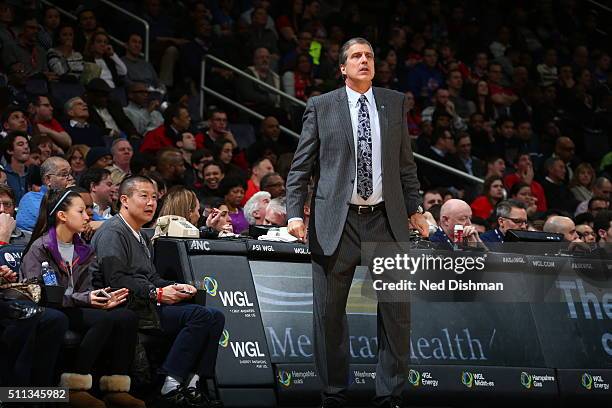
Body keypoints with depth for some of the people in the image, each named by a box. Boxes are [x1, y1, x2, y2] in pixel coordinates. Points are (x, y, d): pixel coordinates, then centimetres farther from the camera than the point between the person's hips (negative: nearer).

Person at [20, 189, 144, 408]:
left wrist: (102, 298, -10)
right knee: (104, 319, -32)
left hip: (76, 308, 7)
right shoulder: (40, 248, -4)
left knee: (128, 317, -20)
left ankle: (116, 388, -22)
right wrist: (83, 299, -21)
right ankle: (75, 387, -29)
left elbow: (85, 290, 15)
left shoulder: (83, 250, 19)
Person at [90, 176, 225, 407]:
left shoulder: (140, 237, 27)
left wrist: (174, 287, 7)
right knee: (200, 316, -25)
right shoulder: (113, 233, -6)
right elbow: (116, 280, -17)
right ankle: (171, 387, -27)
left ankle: (192, 383, -15)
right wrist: (156, 294, -18)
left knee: (215, 317, -3)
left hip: (146, 304, 10)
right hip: (126, 309, -10)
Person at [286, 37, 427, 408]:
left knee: (397, 310, -2)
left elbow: (406, 162, 15)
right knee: (329, 313, 2)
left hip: (386, 219, 2)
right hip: (336, 221, -2)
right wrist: (295, 214, -5)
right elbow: (301, 167, 4)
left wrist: (415, 208, 10)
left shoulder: (395, 103, 11)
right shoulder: (321, 107, 4)